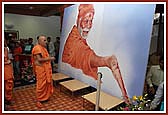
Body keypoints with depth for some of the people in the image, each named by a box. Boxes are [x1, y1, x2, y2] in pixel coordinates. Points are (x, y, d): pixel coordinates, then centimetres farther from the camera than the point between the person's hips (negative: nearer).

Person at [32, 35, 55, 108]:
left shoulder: (43, 48, 14)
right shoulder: (37, 48, -16)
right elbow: (39, 59, -23)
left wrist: (50, 58, 6)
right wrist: (49, 58, -18)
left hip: (46, 69, 9)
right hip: (41, 70, -9)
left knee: (47, 83, 16)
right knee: (41, 85, -1)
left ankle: (45, 97, 32)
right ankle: (38, 100, 14)